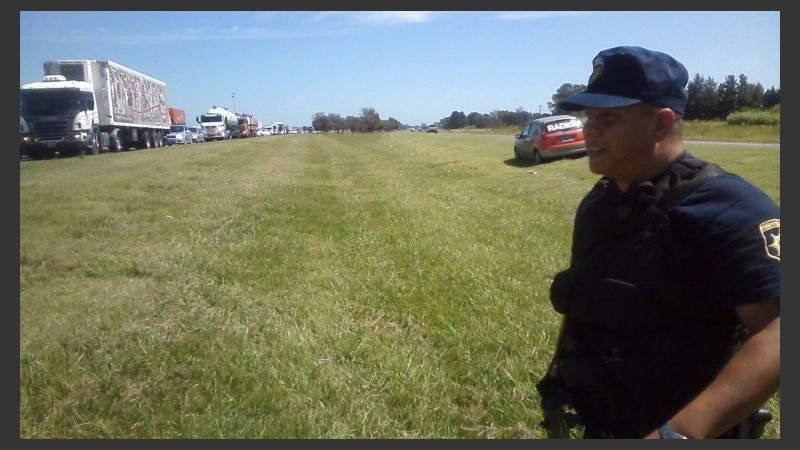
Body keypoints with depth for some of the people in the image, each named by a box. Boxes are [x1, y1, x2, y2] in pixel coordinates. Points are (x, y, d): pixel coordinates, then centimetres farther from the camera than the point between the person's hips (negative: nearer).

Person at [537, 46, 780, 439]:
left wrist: (682, 432, -38)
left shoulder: (725, 208, -21)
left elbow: (778, 332, -30)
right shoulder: (596, 204, 3)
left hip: (678, 431, -7)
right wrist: (560, 377, 12)